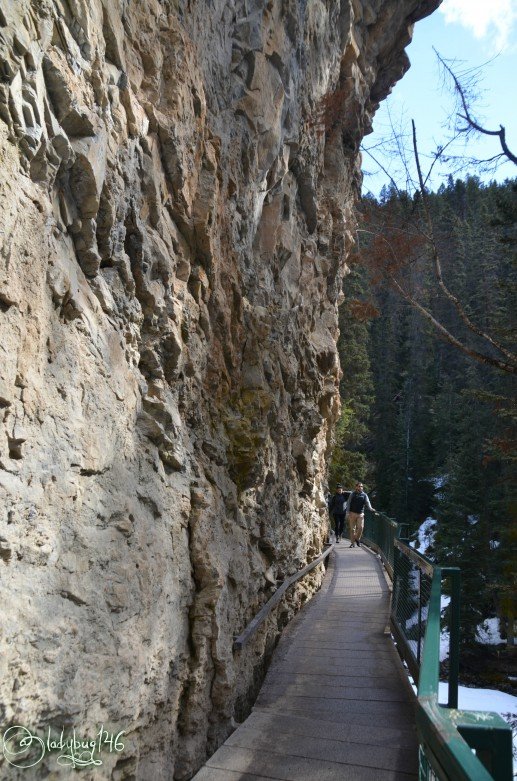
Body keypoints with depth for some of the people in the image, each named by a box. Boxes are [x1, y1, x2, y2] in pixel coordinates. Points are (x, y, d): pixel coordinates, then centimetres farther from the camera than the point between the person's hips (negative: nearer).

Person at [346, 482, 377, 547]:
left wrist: (371, 508, -25)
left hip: (361, 514, 1)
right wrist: (348, 513, -4)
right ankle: (352, 542, 10)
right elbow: (348, 503, 3)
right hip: (352, 513, -1)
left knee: (360, 527, -9)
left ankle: (357, 539, 16)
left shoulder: (364, 495, 7)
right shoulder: (352, 494, 3)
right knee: (352, 528, 1)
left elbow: (367, 502, -5)